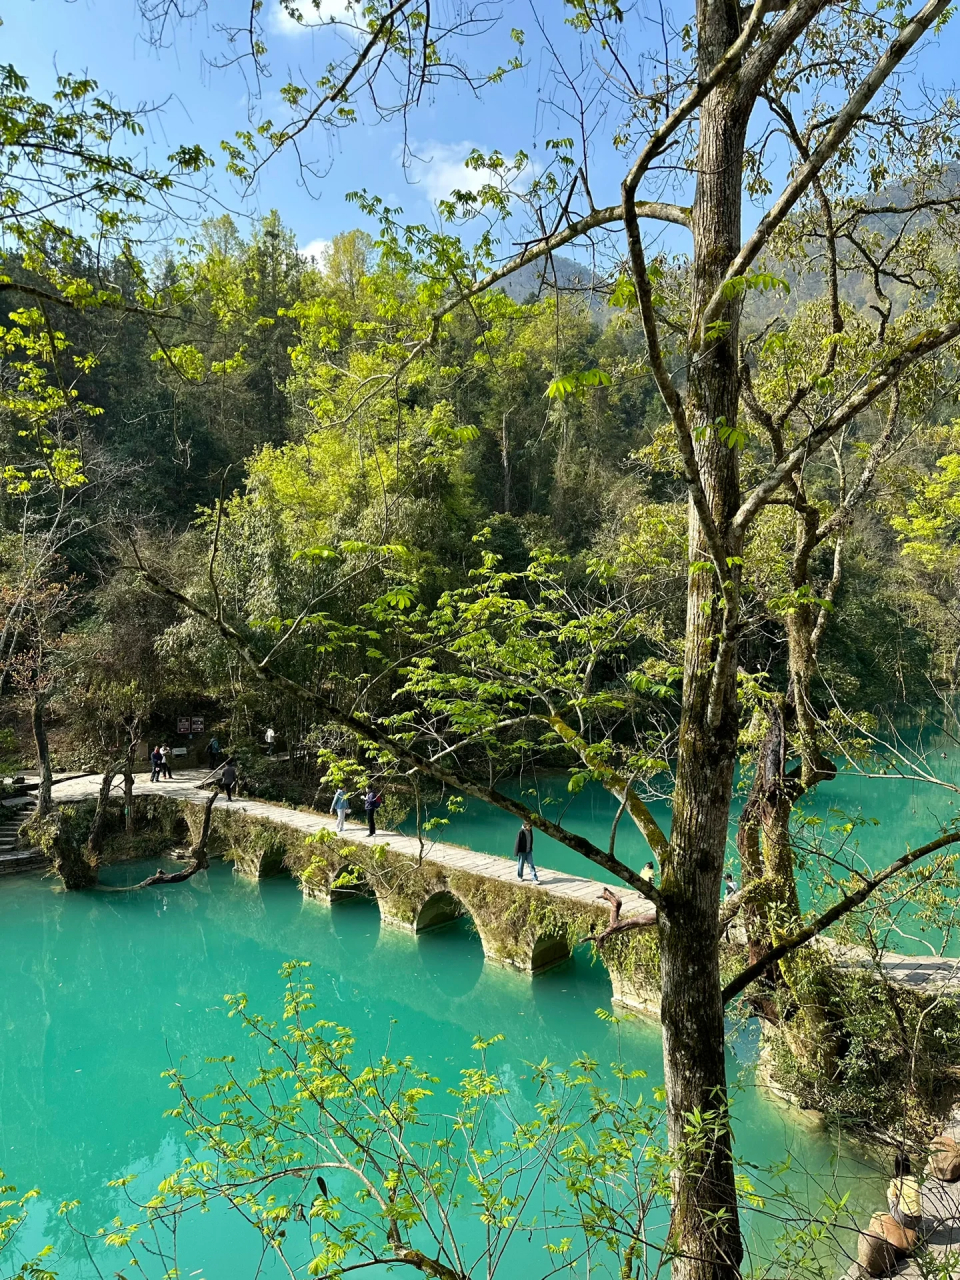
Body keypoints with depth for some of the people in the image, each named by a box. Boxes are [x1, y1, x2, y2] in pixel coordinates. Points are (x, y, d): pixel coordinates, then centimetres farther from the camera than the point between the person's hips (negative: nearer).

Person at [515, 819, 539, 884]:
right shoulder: (521, 832, -18)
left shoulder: (530, 830, 0)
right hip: (522, 851, -5)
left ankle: (535, 879, 0)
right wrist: (516, 852, -11)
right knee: (521, 865, 11)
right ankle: (520, 876, 33)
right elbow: (518, 842, -14)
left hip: (529, 852, 5)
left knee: (531, 865, 1)